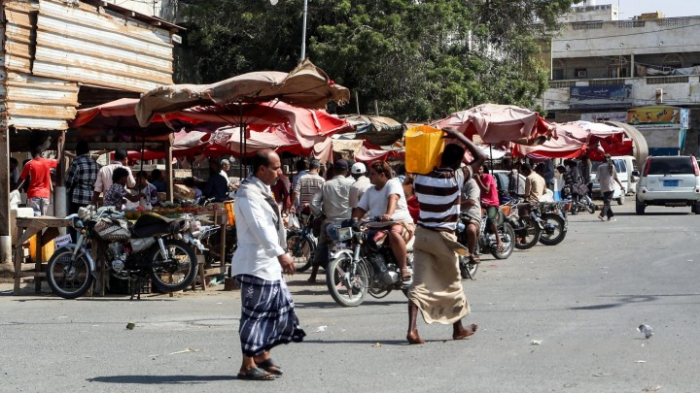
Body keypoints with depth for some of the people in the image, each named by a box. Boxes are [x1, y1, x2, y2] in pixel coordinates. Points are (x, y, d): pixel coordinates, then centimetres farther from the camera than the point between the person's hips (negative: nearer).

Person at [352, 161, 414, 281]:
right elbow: (360, 209, 11)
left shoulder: (393, 184, -2)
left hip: (401, 222, -7)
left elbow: (393, 198, -22)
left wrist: (389, 214, -42)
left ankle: (404, 268, -29)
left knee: (394, 234, -40)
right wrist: (353, 221, -11)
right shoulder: (369, 191, 19)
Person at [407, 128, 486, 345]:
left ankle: (412, 329, -14)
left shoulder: (421, 178, -1)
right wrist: (460, 137, 0)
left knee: (419, 283, 0)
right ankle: (458, 328, 27)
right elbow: (481, 158, -3)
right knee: (452, 284, 14)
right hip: (443, 237, -3)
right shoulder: (456, 178, -12)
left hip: (422, 234, 3)